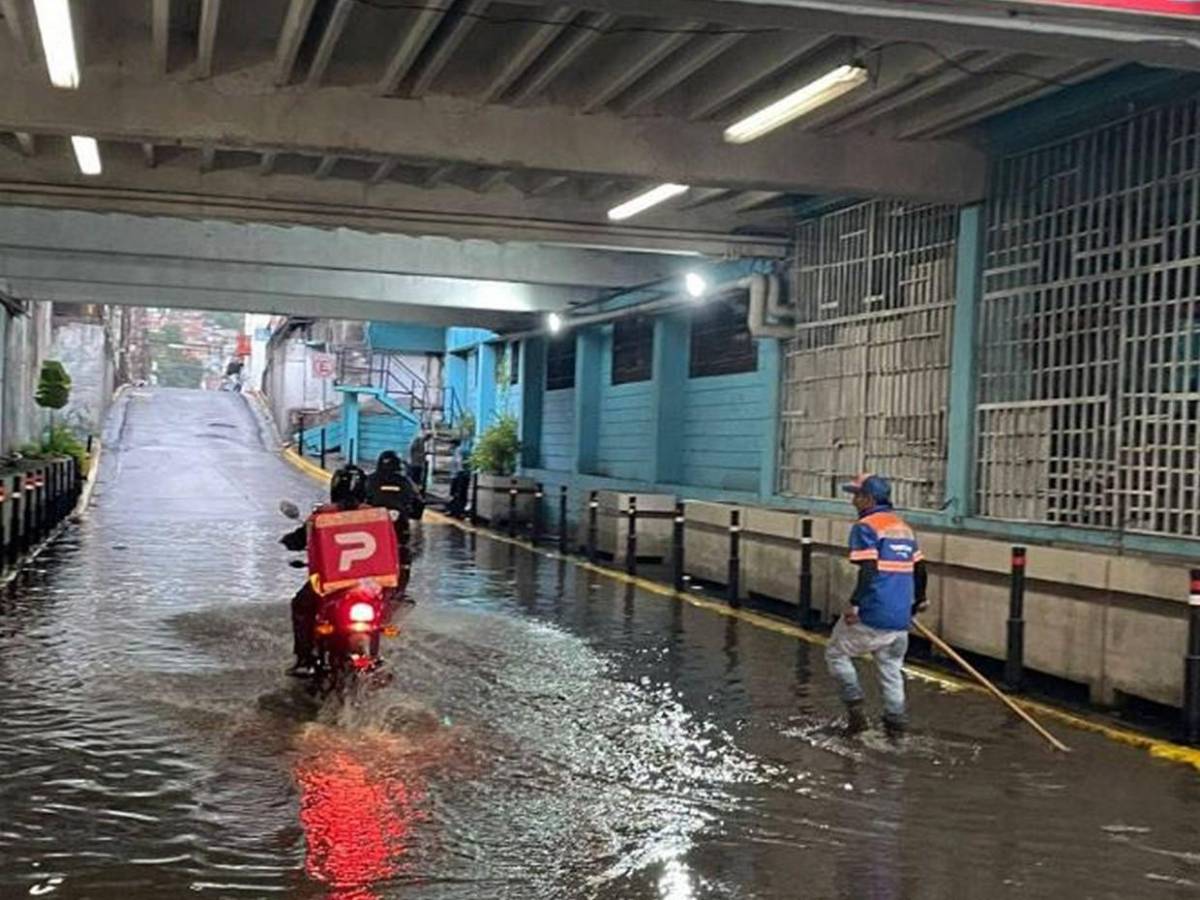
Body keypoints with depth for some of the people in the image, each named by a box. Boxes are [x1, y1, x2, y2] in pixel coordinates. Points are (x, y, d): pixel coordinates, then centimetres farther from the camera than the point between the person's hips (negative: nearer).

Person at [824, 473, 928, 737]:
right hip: (901, 617, 7)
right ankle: (895, 722, 14)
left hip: (872, 616, -7)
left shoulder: (866, 527, -9)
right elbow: (919, 569, 19)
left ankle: (855, 707, 0)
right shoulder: (904, 527, 15)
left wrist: (854, 604, -18)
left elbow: (868, 570, -20)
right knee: (891, 669, 17)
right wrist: (918, 601, 31)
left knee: (836, 654, 10)